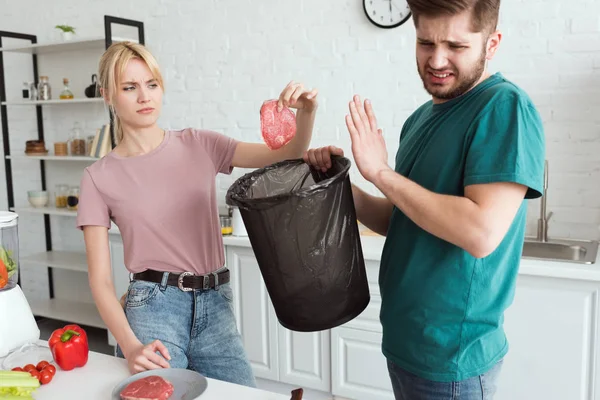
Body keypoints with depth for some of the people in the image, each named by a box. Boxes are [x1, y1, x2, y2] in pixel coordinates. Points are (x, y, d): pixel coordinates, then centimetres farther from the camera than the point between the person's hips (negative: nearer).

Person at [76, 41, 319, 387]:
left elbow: (288, 155, -2)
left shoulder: (200, 145, 3)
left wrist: (306, 112, -22)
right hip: (154, 307, -2)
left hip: (216, 306, 2)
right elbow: (101, 278, -3)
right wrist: (130, 346, -17)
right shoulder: (99, 178, -1)